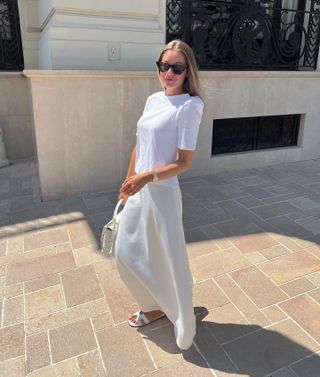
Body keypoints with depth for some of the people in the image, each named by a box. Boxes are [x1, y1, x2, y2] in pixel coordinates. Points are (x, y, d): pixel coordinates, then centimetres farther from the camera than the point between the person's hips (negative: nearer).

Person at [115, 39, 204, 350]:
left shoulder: (189, 105, -12)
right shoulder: (153, 100, 9)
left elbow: (184, 162, -15)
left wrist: (147, 177, -25)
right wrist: (128, 183, 16)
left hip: (162, 193, -8)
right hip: (137, 191, 8)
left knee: (170, 259, 7)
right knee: (126, 252, 18)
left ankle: (183, 327, 34)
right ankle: (155, 306, 43)